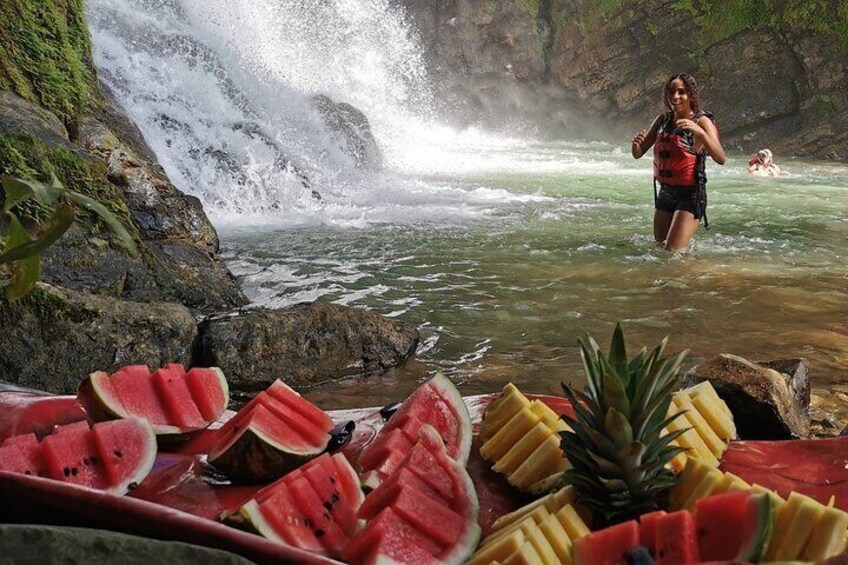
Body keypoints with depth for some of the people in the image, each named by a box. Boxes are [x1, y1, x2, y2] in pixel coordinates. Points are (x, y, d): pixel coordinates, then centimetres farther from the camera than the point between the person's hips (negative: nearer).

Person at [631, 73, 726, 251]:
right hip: (665, 192, 6)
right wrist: (636, 142, -18)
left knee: (673, 253, -12)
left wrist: (700, 132, -38)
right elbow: (638, 154, 6)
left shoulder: (702, 121, -10)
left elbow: (721, 159, -24)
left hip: (690, 195, -6)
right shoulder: (663, 120, 5)